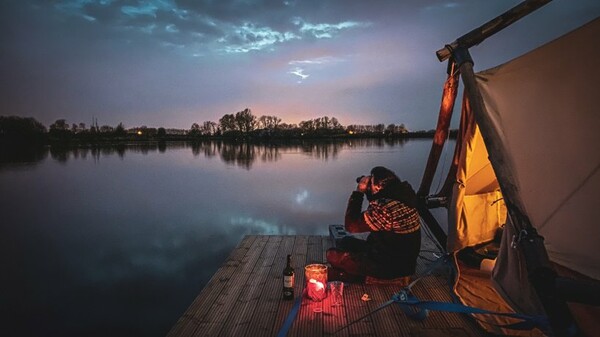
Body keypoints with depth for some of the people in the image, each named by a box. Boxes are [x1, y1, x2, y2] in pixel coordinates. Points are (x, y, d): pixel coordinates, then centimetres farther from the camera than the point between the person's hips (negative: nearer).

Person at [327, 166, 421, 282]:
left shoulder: (384, 208, -33)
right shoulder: (402, 194, -4)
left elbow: (351, 226, -21)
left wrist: (359, 192, -18)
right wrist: (368, 191, 1)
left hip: (391, 268, -9)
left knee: (333, 256, -8)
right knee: (346, 241, 20)